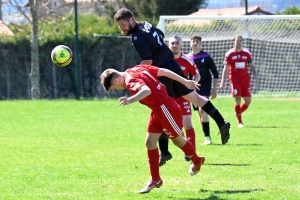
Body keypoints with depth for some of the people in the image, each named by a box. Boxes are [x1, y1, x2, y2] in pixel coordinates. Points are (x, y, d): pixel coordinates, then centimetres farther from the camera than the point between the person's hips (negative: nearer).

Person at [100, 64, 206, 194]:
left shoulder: (131, 80, -22)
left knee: (177, 139, 11)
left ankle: (197, 161, 37)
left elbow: (147, 90, -43)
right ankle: (155, 179, 10)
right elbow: (163, 71, 9)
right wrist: (185, 82, 14)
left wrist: (130, 100, -58)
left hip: (165, 109, -9)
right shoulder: (136, 69, 6)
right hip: (157, 110, 9)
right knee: (150, 142, 5)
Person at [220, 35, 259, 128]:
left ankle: (238, 112, 29)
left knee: (248, 100, 2)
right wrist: (222, 82, -2)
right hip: (235, 80, -4)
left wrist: (255, 74, -3)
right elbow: (226, 68, 2)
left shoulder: (246, 53, 8)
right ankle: (239, 122, -2)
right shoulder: (229, 54, 0)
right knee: (238, 100, -10)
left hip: (245, 79, 4)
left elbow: (251, 65, 15)